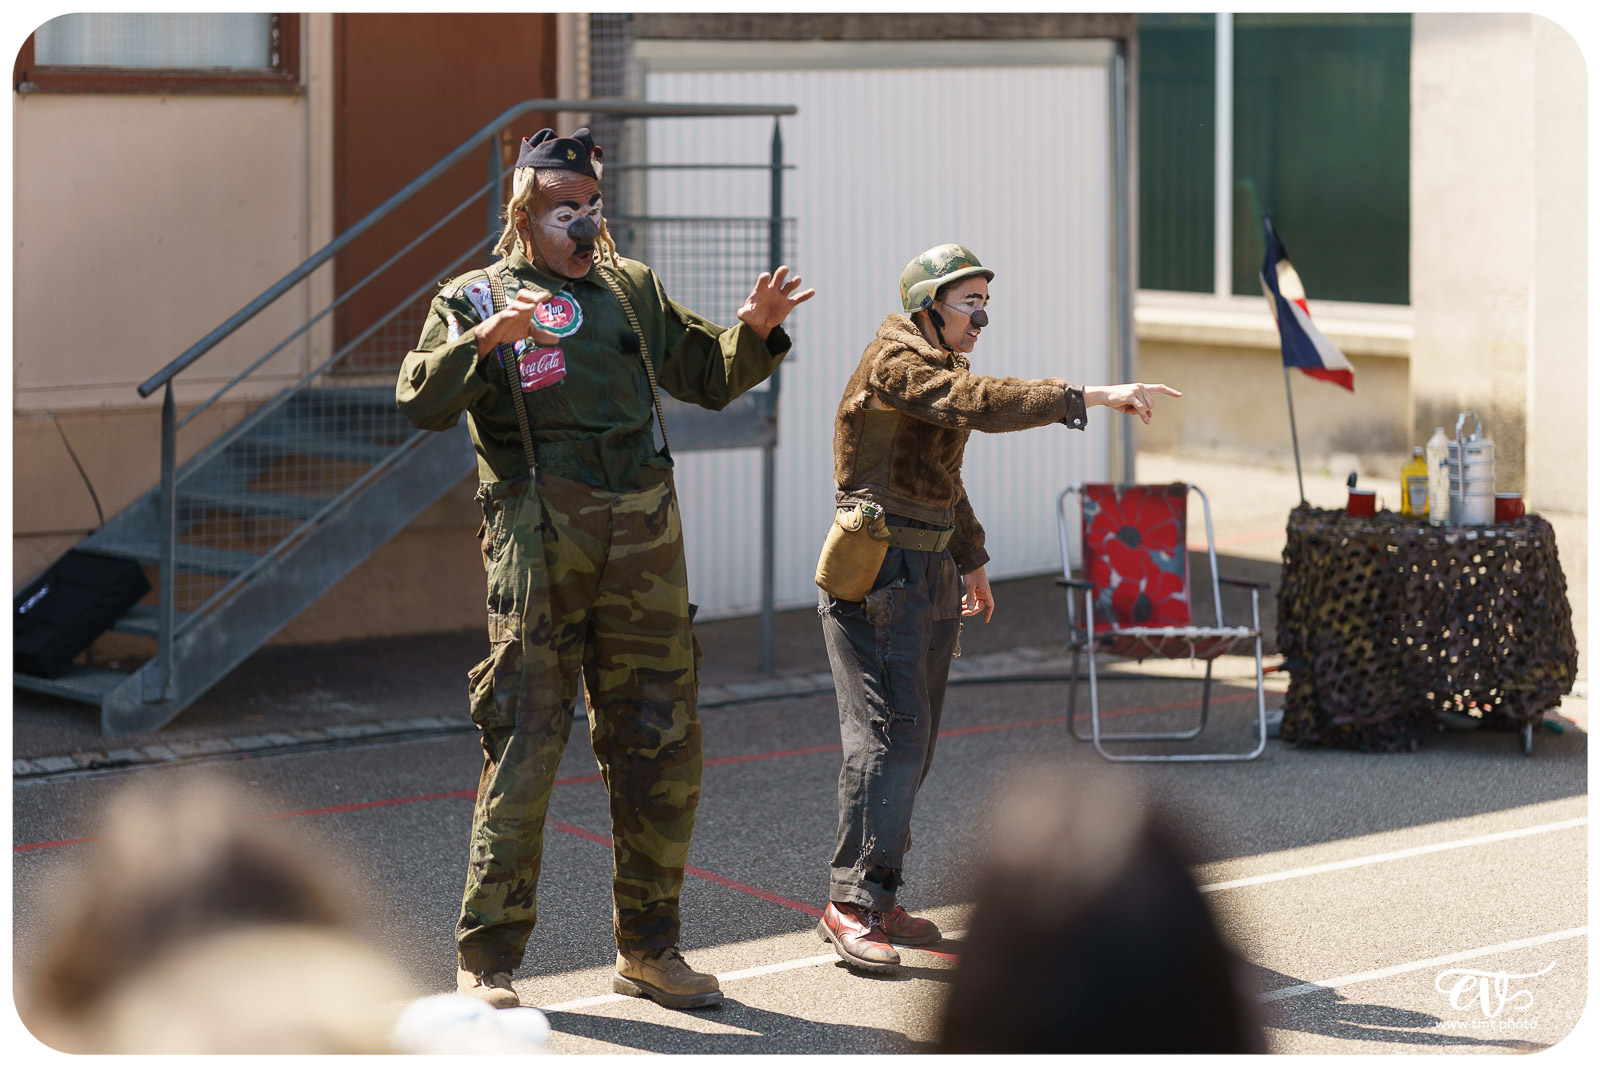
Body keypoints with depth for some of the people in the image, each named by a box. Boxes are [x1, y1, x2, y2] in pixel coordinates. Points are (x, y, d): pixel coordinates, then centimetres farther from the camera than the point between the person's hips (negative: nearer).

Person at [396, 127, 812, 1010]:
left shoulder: (632, 289, 19)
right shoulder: (476, 297, 4)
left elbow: (709, 377, 28)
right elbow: (421, 401, -11)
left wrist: (755, 332, 8)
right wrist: (487, 339, -26)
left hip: (643, 540, 5)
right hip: (538, 539, -5)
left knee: (661, 746, 7)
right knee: (525, 746, -6)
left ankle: (648, 949, 19)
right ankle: (486, 959, 2)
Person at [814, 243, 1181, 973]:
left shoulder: (940, 365, 17)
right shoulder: (896, 364, -14)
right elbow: (984, 405, -30)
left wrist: (970, 558, 34)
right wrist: (1092, 398, -32)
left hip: (930, 575, 10)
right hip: (877, 574, -10)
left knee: (911, 744, 9)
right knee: (890, 734, -14)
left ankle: (876, 900, 13)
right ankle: (852, 904, -12)